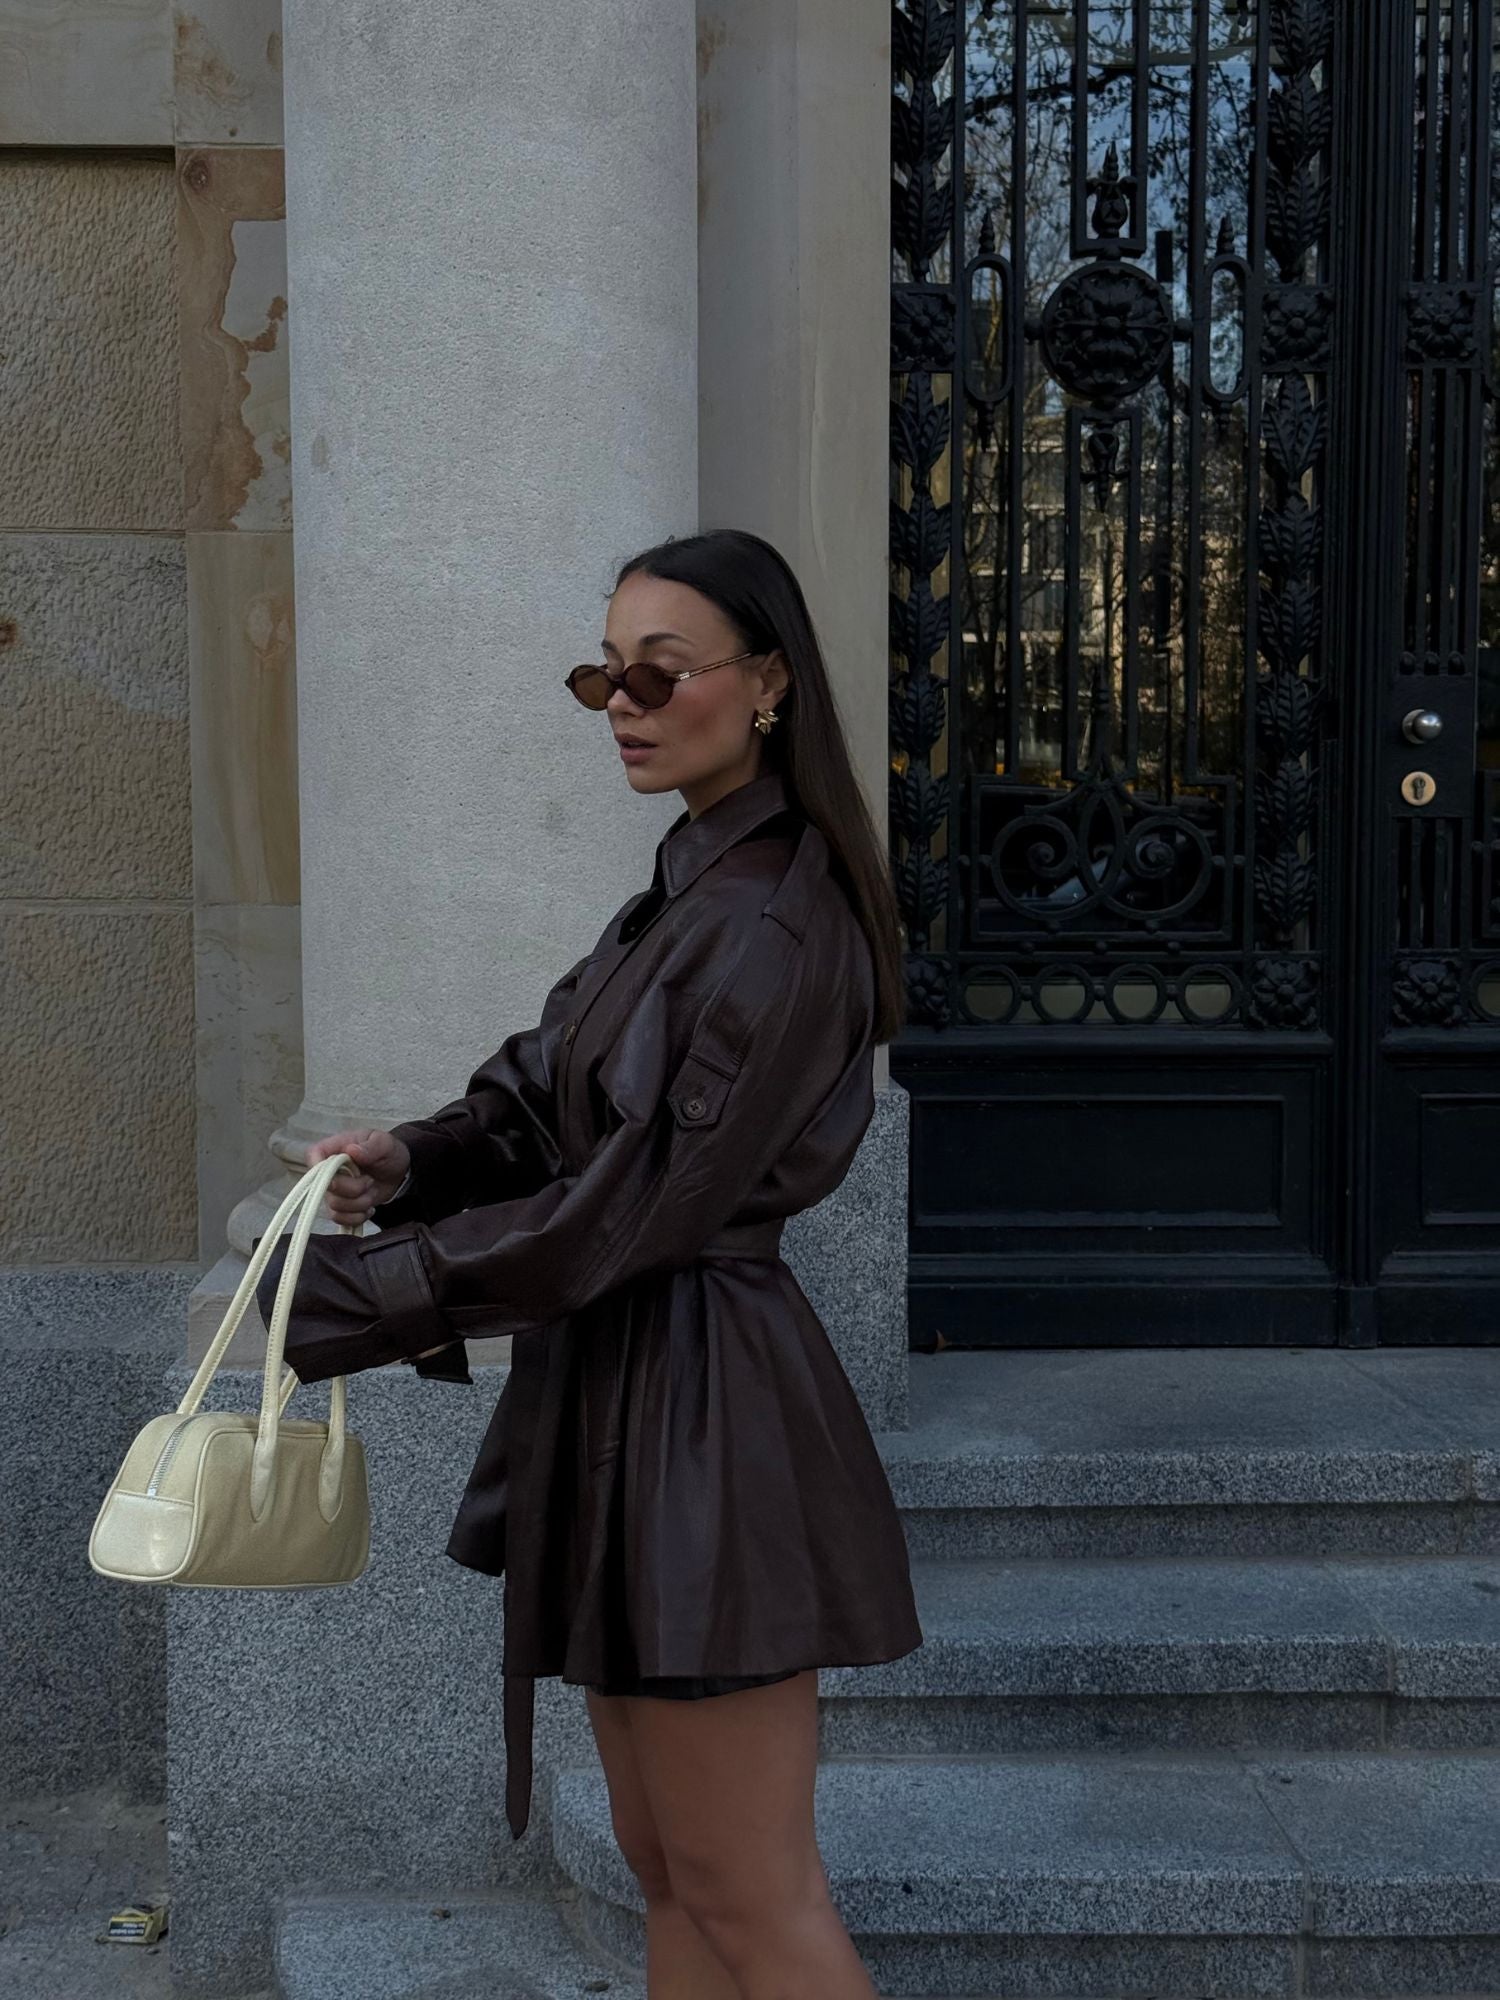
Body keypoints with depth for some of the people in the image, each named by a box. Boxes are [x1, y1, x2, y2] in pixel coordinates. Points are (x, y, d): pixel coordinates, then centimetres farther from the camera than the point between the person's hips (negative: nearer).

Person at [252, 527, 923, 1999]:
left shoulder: (776, 927, -20)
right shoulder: (689, 887, 11)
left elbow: (632, 1210, -21)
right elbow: (555, 1100, 13)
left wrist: (343, 1292, -16)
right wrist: (413, 1157, -8)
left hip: (700, 1408, -10)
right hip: (624, 1390, 10)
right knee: (666, 1871, 20)